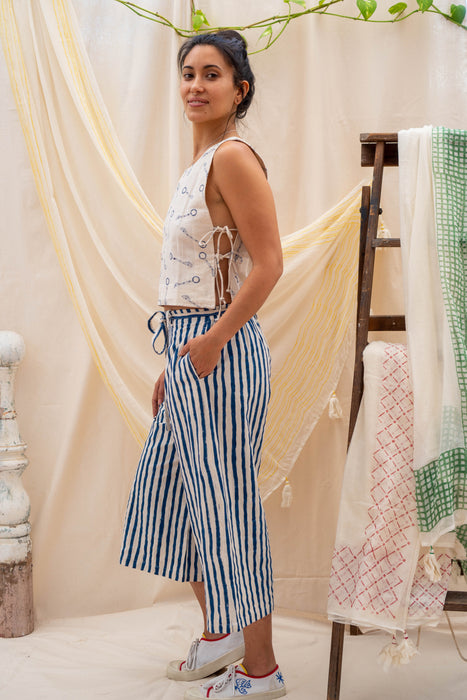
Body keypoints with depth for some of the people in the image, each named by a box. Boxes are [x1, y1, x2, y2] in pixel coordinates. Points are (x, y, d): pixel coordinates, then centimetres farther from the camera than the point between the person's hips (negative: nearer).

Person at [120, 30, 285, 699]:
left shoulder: (233, 156, -13)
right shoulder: (200, 164, 15)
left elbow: (267, 265, -19)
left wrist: (210, 341, -20)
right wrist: (173, 365, 18)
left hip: (220, 352, -10)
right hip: (189, 349, 10)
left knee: (227, 501, -2)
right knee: (169, 491, 17)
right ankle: (221, 633, 33)